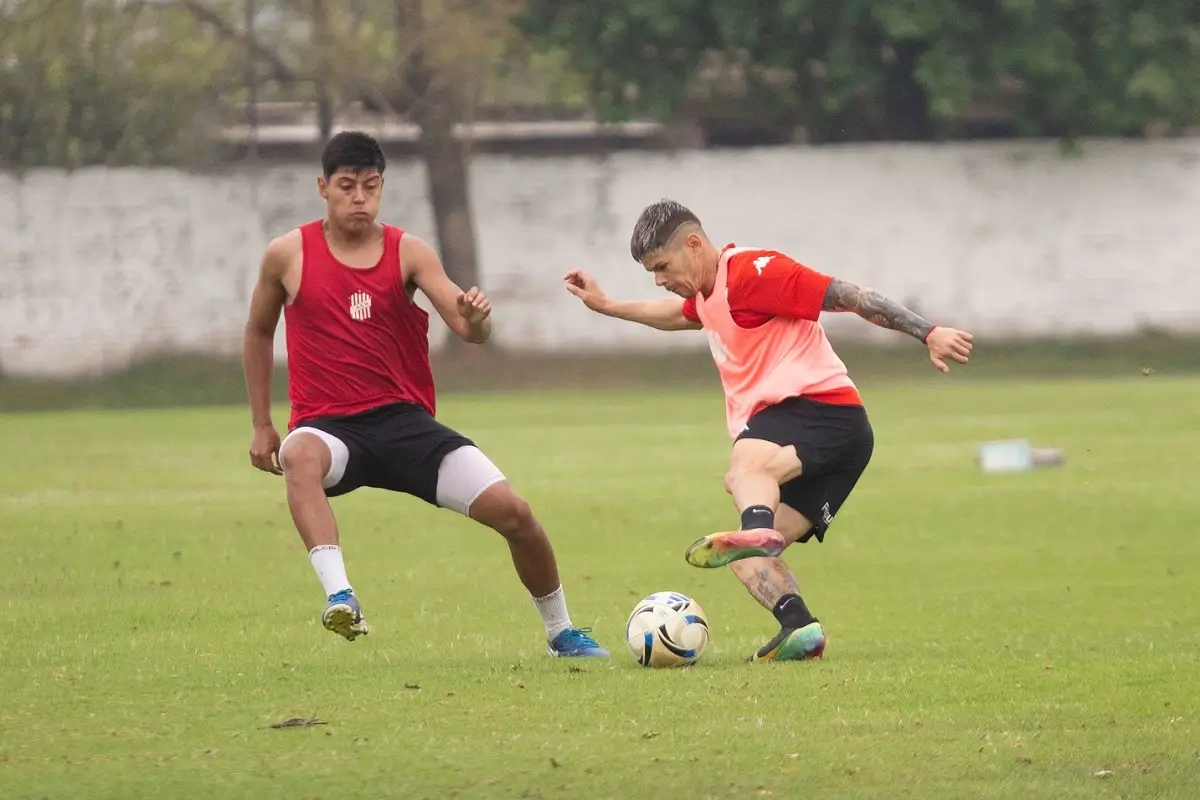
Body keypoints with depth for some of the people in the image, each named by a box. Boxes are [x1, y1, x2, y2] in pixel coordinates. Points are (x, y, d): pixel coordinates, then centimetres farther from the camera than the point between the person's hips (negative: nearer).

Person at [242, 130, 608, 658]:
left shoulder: (408, 253, 1)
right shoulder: (288, 255, 1)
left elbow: (469, 330, -9)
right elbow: (258, 332, 17)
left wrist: (476, 318, -35)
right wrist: (262, 425, 15)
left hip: (404, 420, 2)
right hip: (328, 425, -1)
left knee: (512, 511, -9)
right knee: (301, 456, -40)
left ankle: (561, 632, 16)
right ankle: (339, 595, -51)